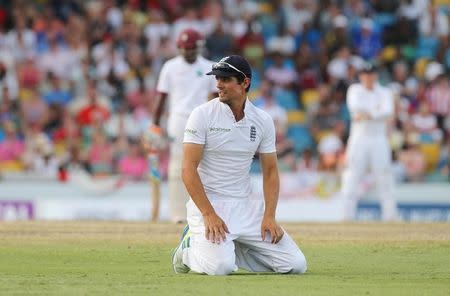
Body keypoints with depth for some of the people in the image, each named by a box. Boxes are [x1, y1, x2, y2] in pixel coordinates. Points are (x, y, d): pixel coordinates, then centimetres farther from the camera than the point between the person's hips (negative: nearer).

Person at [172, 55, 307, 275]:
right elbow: (188, 169, -12)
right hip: (208, 202, -5)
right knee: (220, 266, -30)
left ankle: (229, 249, 13)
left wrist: (269, 216, -7)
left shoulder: (263, 121, 4)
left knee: (295, 264, -7)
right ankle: (191, 246, 5)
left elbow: (270, 171, 8)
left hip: (247, 204, 5)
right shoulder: (203, 115, -8)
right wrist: (209, 215, -21)